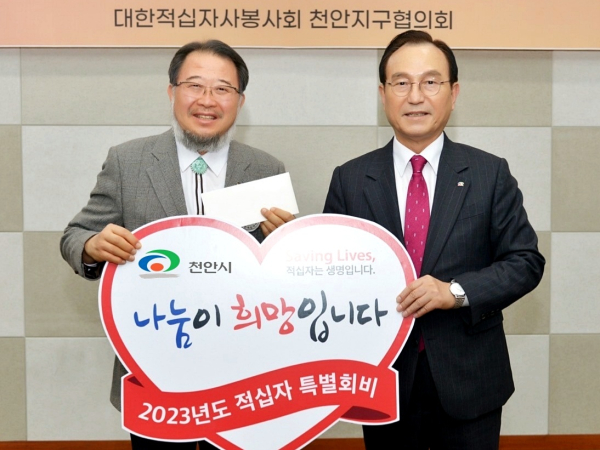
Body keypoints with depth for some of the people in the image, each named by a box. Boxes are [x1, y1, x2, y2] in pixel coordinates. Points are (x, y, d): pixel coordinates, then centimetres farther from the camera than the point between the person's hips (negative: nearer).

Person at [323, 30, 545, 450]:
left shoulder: (491, 174, -2)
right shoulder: (350, 180, 0)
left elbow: (526, 261, -2)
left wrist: (456, 291, -18)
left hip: (468, 382, 0)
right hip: (384, 380, 1)